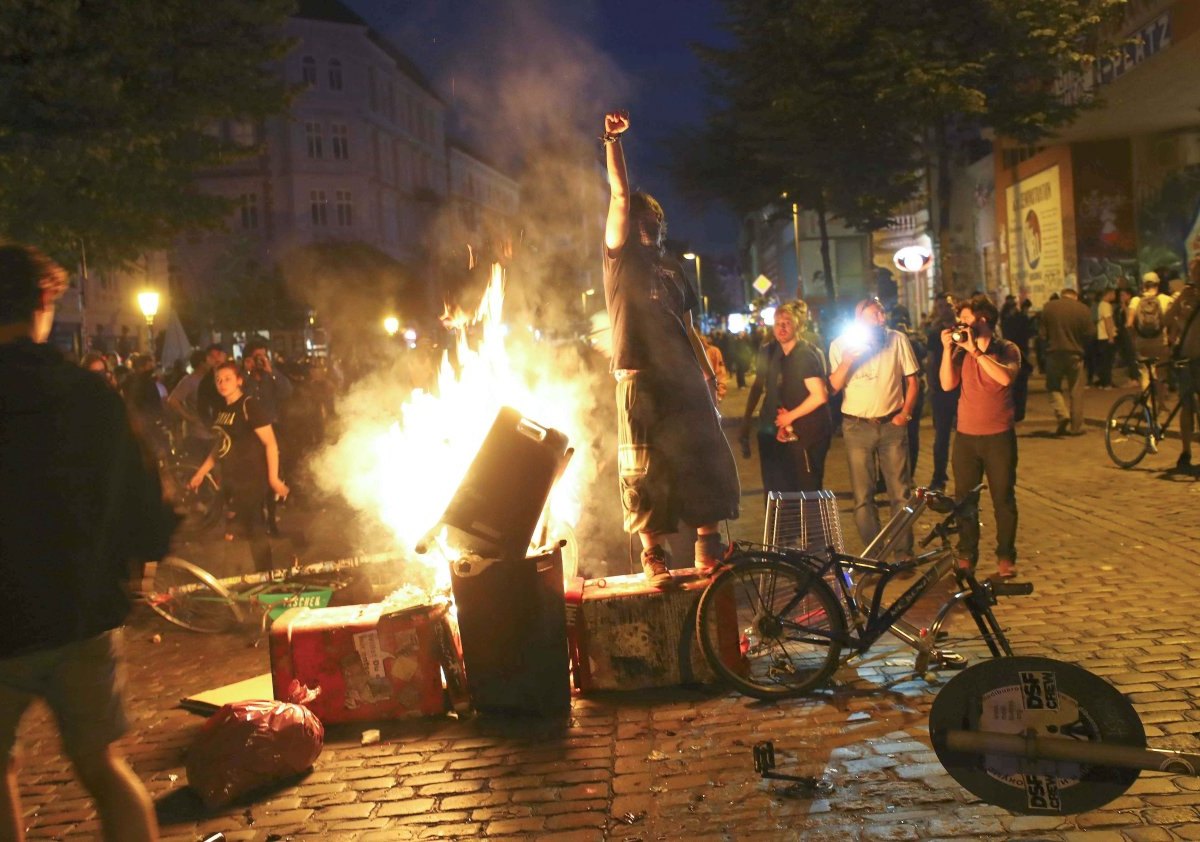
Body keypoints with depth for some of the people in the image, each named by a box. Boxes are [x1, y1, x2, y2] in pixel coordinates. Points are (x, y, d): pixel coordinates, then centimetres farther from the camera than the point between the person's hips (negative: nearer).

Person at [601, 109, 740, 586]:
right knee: (646, 471, -3)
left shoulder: (672, 269, 21)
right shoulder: (621, 257, 5)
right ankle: (654, 556, 5)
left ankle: (708, 545, 13)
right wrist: (613, 141, -12)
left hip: (685, 378, 6)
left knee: (706, 459, 3)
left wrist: (706, 369, 14)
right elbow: (621, 196, -6)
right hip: (641, 380, -5)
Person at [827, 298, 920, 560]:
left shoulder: (897, 340, -1)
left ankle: (904, 554, 12)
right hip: (857, 427, 0)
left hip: (892, 425, 0)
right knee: (863, 496, 4)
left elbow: (911, 380, 6)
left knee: (900, 493, 2)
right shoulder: (841, 344, 0)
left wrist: (905, 412, -5)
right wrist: (849, 357, -20)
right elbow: (834, 385, -7)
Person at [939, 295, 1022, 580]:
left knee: (1003, 499, 5)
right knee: (964, 500, 6)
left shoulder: (1006, 349, -2)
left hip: (999, 436, -3)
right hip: (966, 436, 3)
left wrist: (976, 350, -23)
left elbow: (1006, 377, -23)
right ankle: (966, 555, 17)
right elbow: (947, 384, -5)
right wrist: (947, 349, -11)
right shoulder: (961, 351, 7)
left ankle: (1005, 557, 15)